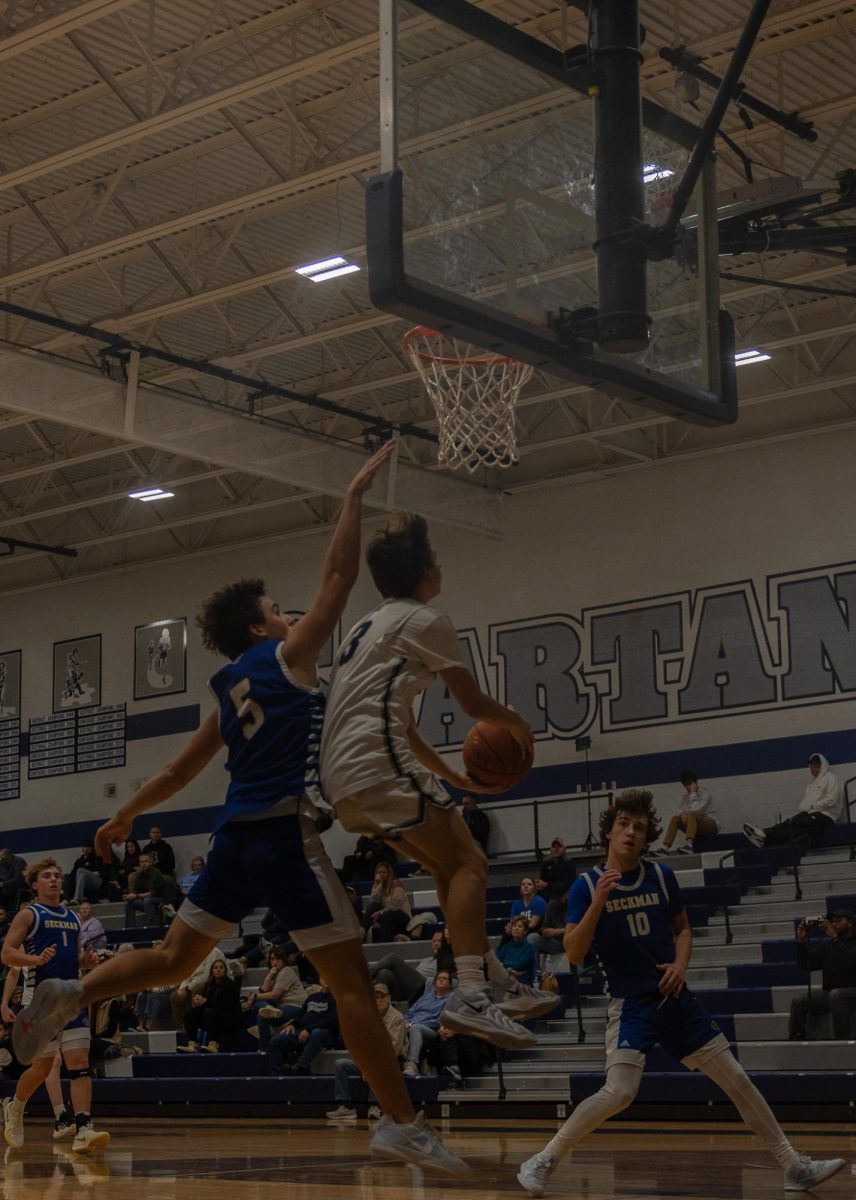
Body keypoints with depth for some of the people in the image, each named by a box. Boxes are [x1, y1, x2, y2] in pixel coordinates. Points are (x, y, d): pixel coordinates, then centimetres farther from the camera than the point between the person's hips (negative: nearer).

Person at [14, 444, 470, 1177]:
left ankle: (71, 998, -2)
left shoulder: (232, 689, 18)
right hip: (285, 835, -8)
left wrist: (125, 818, 38)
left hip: (238, 836, 8)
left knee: (174, 959, 19)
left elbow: (179, 771, 26)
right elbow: (339, 576, -8)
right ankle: (403, 1124, -10)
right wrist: (355, 497, -2)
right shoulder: (286, 659, -2)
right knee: (351, 978, -7)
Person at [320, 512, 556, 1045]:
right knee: (468, 865, -11)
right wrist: (517, 723, 21)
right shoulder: (423, 620, -3)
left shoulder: (373, 624, 26)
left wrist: (453, 777, 34)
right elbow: (473, 703, 0)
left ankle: (503, 986, 19)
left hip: (343, 776, 10)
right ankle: (470, 997, -23)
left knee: (451, 865, 17)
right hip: (378, 764, -10)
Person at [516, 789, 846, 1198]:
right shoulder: (587, 885, -7)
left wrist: (681, 963, -3)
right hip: (630, 1004, -4)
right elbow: (573, 954, -14)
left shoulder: (661, 876, 3)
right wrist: (598, 902, -26)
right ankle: (541, 1162, -10)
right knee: (619, 1092, -24)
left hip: (675, 999, 4)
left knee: (737, 1080, 4)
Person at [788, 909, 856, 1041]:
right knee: (798, 1001, -19)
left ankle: (842, 1040, -37)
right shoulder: (826, 946, 15)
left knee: (835, 995, -38)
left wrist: (834, 937, -23)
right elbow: (804, 965, 7)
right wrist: (801, 940, -4)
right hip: (828, 993, 5)